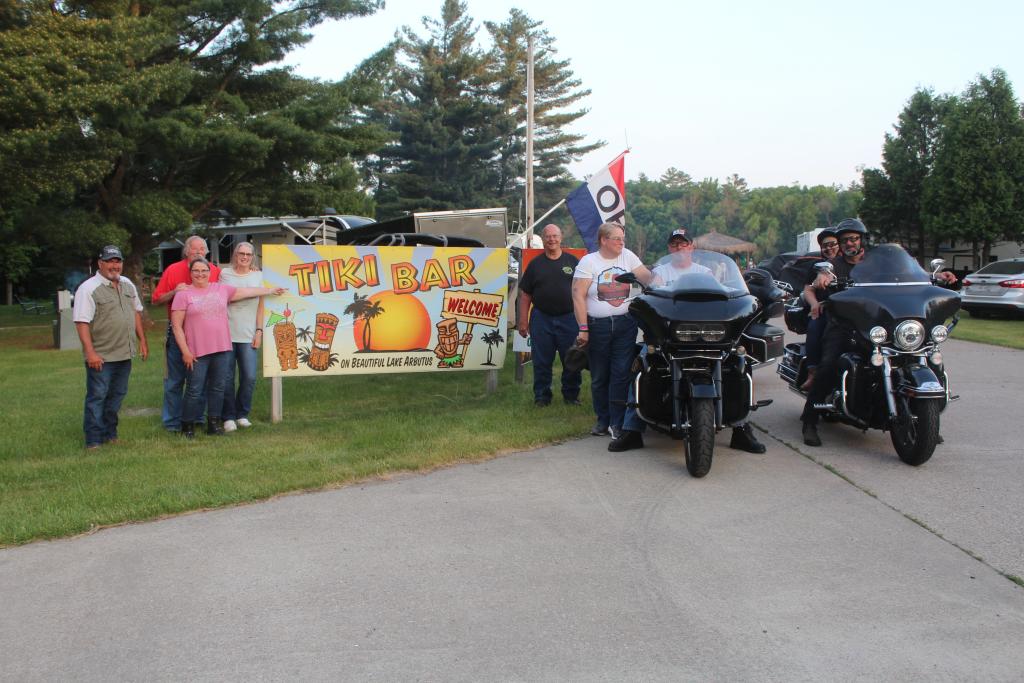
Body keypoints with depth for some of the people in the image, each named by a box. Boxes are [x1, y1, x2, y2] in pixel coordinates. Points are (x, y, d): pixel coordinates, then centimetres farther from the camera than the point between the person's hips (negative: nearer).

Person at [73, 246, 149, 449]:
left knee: (117, 395, 13)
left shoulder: (127, 285, 11)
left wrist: (142, 341, 14)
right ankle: (94, 441, 5)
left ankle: (110, 434, 24)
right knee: (97, 397, -1)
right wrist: (90, 353, -21)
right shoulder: (88, 289, -11)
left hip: (125, 354, 7)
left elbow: (136, 312, 19)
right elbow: (81, 322, -16)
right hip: (100, 356, -6)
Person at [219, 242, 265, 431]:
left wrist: (259, 331, 2)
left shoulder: (258, 276, 10)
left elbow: (260, 305, 10)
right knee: (227, 378, 1)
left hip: (248, 335, 1)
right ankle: (228, 417, 12)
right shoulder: (224, 274, 7)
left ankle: (242, 414, 14)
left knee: (249, 377, -3)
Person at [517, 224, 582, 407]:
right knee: (541, 361, 4)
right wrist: (523, 321, 1)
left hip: (569, 318, 0)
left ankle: (571, 394, 18)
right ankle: (541, 395, 15)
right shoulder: (535, 264, 7)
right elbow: (525, 295, 7)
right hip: (541, 319, 0)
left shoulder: (573, 261, 6)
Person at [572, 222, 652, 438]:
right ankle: (602, 420, 21)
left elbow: (648, 278, 1)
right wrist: (583, 328, -12)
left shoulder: (628, 256, 8)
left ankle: (617, 422, 2)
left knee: (621, 373, -4)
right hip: (598, 325, -1)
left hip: (625, 324, 2)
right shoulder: (588, 262, -1)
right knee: (599, 377, 7)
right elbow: (578, 296, -6)